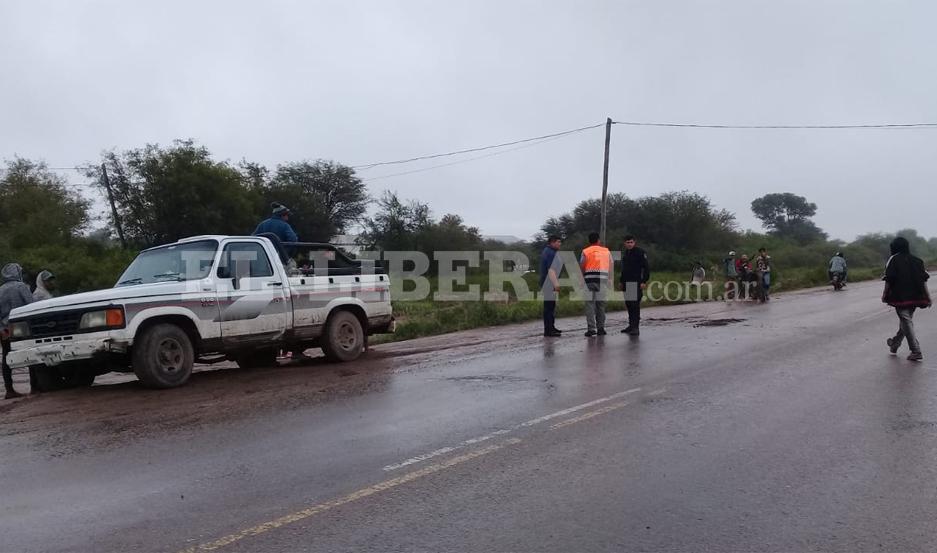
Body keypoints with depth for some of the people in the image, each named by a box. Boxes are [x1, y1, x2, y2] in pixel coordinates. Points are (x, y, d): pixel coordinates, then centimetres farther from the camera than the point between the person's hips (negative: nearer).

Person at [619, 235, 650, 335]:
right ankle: (631, 325, 19)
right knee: (628, 304, 10)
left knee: (635, 304, -11)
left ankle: (636, 327, -12)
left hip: (636, 282, -8)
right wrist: (622, 281, 19)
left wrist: (644, 281, -16)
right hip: (626, 283, 8)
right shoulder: (625, 253, 18)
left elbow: (646, 267, -9)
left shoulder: (640, 252, -6)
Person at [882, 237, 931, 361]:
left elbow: (889, 280, -10)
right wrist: (927, 296, 9)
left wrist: (885, 294, 1)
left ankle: (916, 352, -6)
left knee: (906, 322, -3)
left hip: (900, 296, -6)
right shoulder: (917, 260, 8)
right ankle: (895, 344, 35)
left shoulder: (893, 260, -7)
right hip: (915, 297, 6)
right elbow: (924, 279, 6)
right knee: (906, 320, 19)